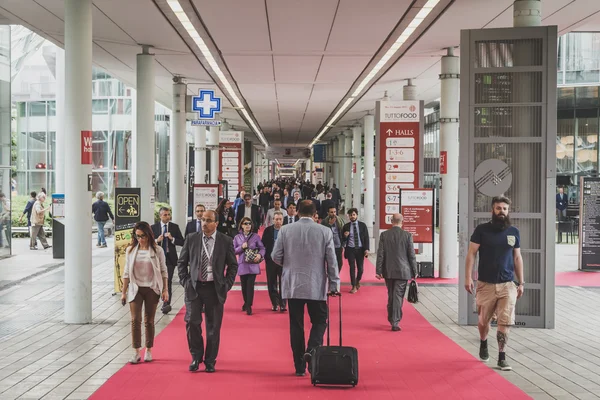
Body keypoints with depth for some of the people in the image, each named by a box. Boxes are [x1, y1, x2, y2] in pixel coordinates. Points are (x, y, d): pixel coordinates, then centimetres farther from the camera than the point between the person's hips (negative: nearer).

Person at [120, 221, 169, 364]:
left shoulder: (157, 250, -2)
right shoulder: (130, 250, 2)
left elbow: (163, 271, 2)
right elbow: (127, 272, 6)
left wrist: (165, 290, -3)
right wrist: (124, 292, 4)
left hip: (152, 289, -1)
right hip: (136, 289, 1)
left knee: (149, 321, 6)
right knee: (135, 320, -9)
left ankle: (148, 351, 17)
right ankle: (137, 352, -6)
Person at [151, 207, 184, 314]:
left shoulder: (175, 227, 1)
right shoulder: (154, 227, 1)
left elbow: (182, 242, -2)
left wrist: (172, 238, -16)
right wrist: (156, 241, -17)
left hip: (170, 258, -2)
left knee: (168, 281, -8)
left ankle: (166, 304, -6)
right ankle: (166, 303, 27)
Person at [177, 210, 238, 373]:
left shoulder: (226, 241, 0)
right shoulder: (191, 239, 3)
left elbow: (233, 265, 7)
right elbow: (181, 263, 10)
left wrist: (227, 285, -2)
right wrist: (185, 282, 0)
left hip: (215, 289, -1)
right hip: (194, 287, 1)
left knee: (213, 326, 4)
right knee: (192, 322, -6)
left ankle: (210, 361, 16)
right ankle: (196, 357, 14)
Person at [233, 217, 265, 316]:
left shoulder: (256, 236, 2)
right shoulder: (237, 237, 7)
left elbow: (262, 248, 1)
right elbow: (234, 251, 6)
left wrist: (260, 255, -19)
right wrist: (241, 247, -11)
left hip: (253, 265, -2)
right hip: (242, 265, 2)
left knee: (250, 285, -9)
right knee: (244, 286, 10)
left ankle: (249, 306, -3)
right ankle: (246, 303, 32)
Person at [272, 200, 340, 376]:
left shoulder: (285, 230, -2)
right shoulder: (325, 231, -4)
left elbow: (276, 256, 0)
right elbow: (331, 260, -3)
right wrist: (334, 284, 5)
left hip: (292, 285, 1)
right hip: (316, 286, -1)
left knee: (296, 325, 7)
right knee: (319, 321, 12)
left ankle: (300, 367, 10)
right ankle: (312, 350, -14)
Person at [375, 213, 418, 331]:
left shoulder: (384, 235, -3)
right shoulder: (407, 235, -7)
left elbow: (380, 254, -3)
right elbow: (411, 255, -4)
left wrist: (378, 271, 2)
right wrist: (414, 272, 4)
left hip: (388, 271, 2)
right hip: (402, 271, -2)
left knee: (391, 296, 17)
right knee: (398, 296, -1)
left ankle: (392, 319, 28)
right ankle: (395, 323, -4)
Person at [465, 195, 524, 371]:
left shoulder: (514, 232, 6)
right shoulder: (482, 230, -3)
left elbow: (517, 258, 13)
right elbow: (471, 253, -4)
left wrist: (521, 283, 10)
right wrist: (468, 277, -13)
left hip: (508, 285, 1)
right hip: (486, 284, -1)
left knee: (505, 322, -7)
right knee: (483, 320, 12)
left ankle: (502, 357, 1)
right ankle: (483, 344, 42)